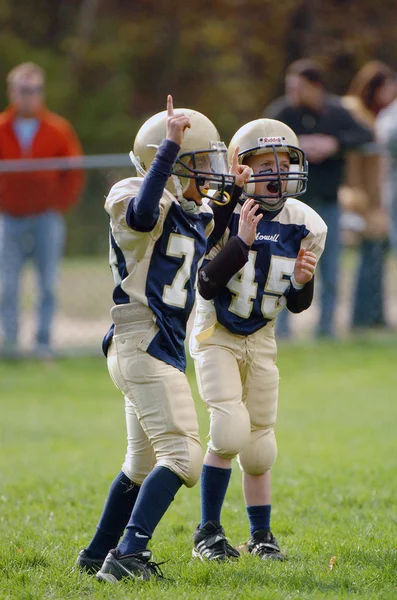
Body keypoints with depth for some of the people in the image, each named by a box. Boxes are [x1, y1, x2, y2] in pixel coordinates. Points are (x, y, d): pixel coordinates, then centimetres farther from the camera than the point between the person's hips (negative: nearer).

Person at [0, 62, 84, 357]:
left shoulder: (58, 130, 3)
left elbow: (74, 173, 9)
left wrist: (60, 205, 2)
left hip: (47, 219, 0)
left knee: (48, 285, -2)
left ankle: (44, 342, 3)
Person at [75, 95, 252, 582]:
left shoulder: (191, 212, 12)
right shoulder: (147, 207, -15)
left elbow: (209, 240, 35)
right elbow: (142, 212, -41)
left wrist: (231, 195, 22)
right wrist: (170, 145, -39)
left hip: (162, 347, 10)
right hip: (143, 345, -10)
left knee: (143, 463, 20)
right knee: (181, 455, -17)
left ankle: (98, 555, 30)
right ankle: (128, 555, -21)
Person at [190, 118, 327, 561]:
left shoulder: (303, 226, -5)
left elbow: (297, 306, 3)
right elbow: (208, 286, -25)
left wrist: (301, 282, -19)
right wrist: (242, 240, -34)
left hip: (260, 340, 4)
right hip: (216, 336, -4)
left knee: (259, 442, 9)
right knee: (230, 428, -20)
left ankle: (261, 534, 25)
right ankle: (208, 531, -8)